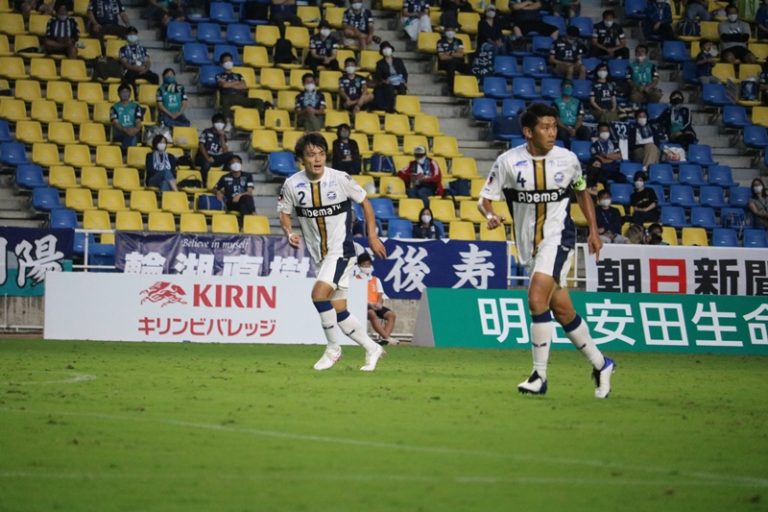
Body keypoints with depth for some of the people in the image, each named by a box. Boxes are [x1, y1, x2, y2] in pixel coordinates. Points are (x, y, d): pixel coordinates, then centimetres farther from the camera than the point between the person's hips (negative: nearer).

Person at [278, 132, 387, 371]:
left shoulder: (340, 179, -12)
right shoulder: (292, 185, -6)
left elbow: (364, 202, 3)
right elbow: (284, 212, 9)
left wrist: (372, 237, 2)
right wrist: (289, 232, -12)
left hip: (341, 250, -5)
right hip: (320, 255, 5)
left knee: (319, 293, -24)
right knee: (339, 311, 7)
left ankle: (333, 348, -7)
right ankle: (372, 349, 25)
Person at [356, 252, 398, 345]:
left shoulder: (376, 280, 22)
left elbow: (380, 296, 12)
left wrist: (379, 303, -12)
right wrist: (370, 303, -21)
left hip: (376, 306, 5)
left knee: (391, 314, -21)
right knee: (372, 314, -38)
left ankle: (383, 338, -36)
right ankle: (387, 337, -44)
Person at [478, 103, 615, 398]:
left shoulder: (567, 159, -2)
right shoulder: (508, 161, -5)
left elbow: (582, 191, 17)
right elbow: (485, 199, -2)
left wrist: (593, 231, 14)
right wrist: (490, 215, -25)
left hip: (558, 237, -3)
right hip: (528, 243, 3)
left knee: (537, 297, -23)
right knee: (562, 310, 9)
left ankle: (540, 376, -17)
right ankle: (600, 365, 28)